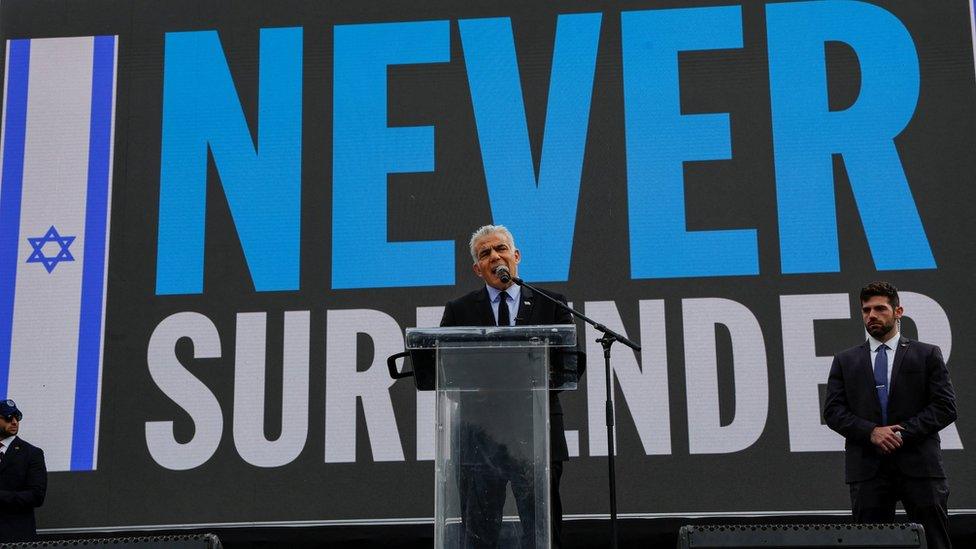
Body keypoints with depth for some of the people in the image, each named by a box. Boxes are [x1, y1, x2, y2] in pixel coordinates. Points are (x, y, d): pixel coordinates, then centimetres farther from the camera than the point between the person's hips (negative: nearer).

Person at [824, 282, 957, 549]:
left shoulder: (927, 355, 10)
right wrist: (871, 432, -10)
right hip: (867, 467, 1)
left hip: (919, 466, -1)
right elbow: (833, 411, 6)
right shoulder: (845, 361, 14)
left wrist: (904, 433, -10)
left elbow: (945, 406, 2)